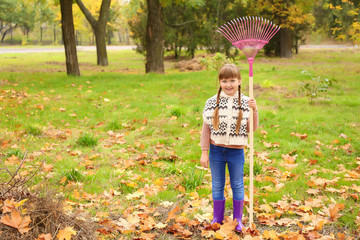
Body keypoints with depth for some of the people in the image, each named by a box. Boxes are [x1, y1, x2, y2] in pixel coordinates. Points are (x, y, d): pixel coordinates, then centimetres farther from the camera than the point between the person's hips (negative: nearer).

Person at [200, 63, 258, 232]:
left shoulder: (245, 103, -4)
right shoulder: (212, 102, -4)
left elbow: (252, 129, -4)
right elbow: (206, 128, -1)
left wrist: (254, 111, -18)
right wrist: (204, 152, -2)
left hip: (236, 151, 0)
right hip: (216, 150, 1)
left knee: (237, 185, 12)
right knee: (217, 185, 12)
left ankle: (238, 219, 27)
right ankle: (217, 218, 28)